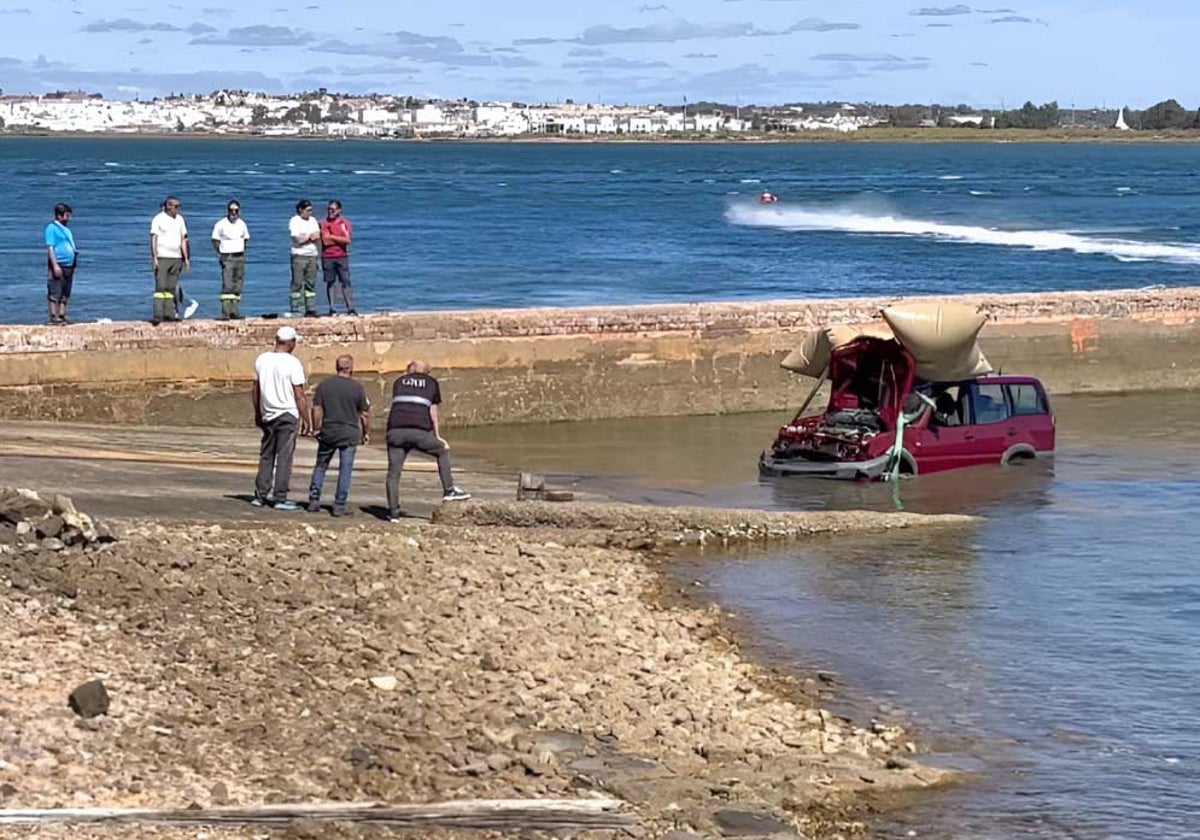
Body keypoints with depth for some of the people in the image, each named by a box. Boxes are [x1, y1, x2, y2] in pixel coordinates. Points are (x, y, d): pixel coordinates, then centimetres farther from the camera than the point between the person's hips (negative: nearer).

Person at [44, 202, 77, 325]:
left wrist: (73, 266, 20)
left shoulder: (66, 230, 19)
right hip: (57, 266, -9)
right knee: (54, 293, -7)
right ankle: (54, 316, -8)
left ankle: (62, 316, 13)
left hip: (68, 267, 9)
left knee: (65, 294, 9)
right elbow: (50, 247, -12)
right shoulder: (52, 228, -6)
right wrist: (55, 265, -19)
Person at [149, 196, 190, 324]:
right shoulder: (159, 219, -4)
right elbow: (153, 239, -7)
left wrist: (186, 258, 14)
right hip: (162, 258, -6)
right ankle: (158, 315, -15)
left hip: (176, 258, 6)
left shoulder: (180, 219, 13)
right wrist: (154, 257, -14)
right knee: (160, 287, -11)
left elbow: (183, 240, 18)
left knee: (171, 288, 6)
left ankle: (169, 313, 8)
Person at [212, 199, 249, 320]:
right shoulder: (221, 224, -4)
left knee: (238, 285, 4)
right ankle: (225, 313, -15)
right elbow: (215, 240, -1)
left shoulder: (242, 224, 11)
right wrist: (219, 255, -9)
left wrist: (243, 251, 10)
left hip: (240, 257, 6)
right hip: (227, 257, -6)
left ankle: (234, 311, 8)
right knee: (227, 286, -13)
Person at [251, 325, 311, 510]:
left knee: (266, 455, 14)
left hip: (268, 415, 5)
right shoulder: (292, 363, -12)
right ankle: (280, 498, -4)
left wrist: (257, 413, 24)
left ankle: (260, 495, 13)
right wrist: (306, 420, -5)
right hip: (287, 414, -5)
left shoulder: (261, 360, 5)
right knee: (284, 457, -3)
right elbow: (299, 396, -12)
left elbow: (256, 389, 13)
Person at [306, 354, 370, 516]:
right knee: (345, 469, 2)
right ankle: (339, 506, -1)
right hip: (349, 433, -2)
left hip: (327, 432, 2)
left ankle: (314, 501, 12)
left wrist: (316, 429, 10)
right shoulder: (357, 387, -4)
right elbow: (365, 413, 0)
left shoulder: (324, 385, 1)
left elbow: (316, 410, 0)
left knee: (320, 466, 14)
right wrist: (366, 433, 12)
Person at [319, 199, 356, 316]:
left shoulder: (345, 223, 5)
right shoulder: (324, 223, 3)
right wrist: (340, 239, -5)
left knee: (346, 282, -4)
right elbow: (325, 241, -8)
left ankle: (350, 308, -6)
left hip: (342, 257, 0)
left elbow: (347, 240, -7)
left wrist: (332, 237, -7)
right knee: (330, 282, 2)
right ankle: (331, 309, 5)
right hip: (327, 257, 0)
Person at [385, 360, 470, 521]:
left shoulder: (399, 382, 24)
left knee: (394, 472, 8)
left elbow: (397, 405, 20)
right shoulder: (432, 383, 19)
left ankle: (394, 512, 5)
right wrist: (437, 437, 22)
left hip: (395, 430, 1)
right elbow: (433, 412, 16)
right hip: (420, 430, -1)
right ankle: (448, 491, 21)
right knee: (442, 451, 24)